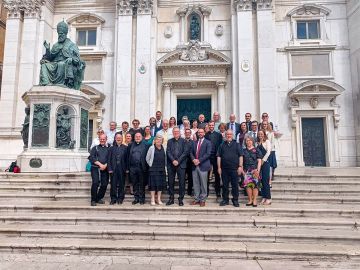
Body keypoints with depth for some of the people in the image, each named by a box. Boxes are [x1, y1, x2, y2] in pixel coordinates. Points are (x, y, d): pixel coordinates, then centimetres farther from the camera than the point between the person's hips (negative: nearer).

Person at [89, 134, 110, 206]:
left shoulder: (108, 149, 15)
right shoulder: (95, 148, 13)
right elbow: (91, 157, 0)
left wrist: (105, 165, -11)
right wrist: (100, 164, -10)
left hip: (105, 169, 2)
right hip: (95, 168, -2)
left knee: (104, 184, -2)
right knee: (95, 183, -14)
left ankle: (99, 198, 15)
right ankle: (93, 200, -4)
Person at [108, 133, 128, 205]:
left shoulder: (125, 148, 6)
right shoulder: (111, 148, 10)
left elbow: (127, 159, 3)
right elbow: (109, 160, 5)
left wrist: (126, 168, -4)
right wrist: (109, 169, -4)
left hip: (122, 169, 0)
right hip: (113, 169, 1)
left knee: (121, 185, 5)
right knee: (113, 185, 3)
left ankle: (120, 198, 16)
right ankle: (113, 199, 14)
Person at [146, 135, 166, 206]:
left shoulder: (163, 148, 7)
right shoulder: (152, 148, -2)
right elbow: (147, 158, 2)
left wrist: (164, 165, 7)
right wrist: (151, 165, 3)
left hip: (162, 169, 4)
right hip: (153, 169, -3)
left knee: (161, 184, 6)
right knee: (153, 183, -2)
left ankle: (159, 199, 15)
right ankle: (153, 199, 5)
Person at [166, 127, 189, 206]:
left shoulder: (183, 141, 5)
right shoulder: (170, 141, 11)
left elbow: (185, 152, -4)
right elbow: (168, 152, 3)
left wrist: (178, 161, -11)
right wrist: (173, 160, -12)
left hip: (181, 164, -2)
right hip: (171, 164, 2)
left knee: (182, 182, -1)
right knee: (170, 182, 5)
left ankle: (181, 199, 10)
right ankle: (171, 199, 16)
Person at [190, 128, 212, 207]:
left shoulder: (208, 143, 0)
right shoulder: (194, 142, 16)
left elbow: (208, 154, -9)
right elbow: (191, 153, 12)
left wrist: (199, 160, -14)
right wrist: (193, 159, -7)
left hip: (203, 166, -4)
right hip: (195, 165, 5)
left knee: (203, 184, 1)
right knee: (195, 184, 8)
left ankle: (203, 200, 11)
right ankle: (196, 199, 18)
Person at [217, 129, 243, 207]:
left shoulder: (237, 145, 5)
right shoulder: (222, 145, 9)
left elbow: (240, 156, 1)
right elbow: (219, 156, 7)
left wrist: (240, 166, -7)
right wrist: (219, 167, 0)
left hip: (234, 169, -1)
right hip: (224, 169, 2)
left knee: (235, 185, 3)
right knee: (225, 185, 7)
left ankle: (235, 200, 15)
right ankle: (225, 200, 18)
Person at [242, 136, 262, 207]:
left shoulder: (256, 150, 5)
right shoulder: (244, 151, 13)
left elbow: (259, 161, 2)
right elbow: (241, 161, 14)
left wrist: (258, 170, -7)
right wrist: (242, 170, 5)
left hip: (254, 170, -2)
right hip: (246, 171, 2)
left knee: (255, 184, -6)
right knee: (248, 185, 0)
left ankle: (254, 200, 2)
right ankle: (250, 200, 10)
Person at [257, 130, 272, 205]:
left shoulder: (267, 141, -1)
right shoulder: (258, 143, 13)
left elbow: (268, 152, -9)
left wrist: (263, 160, -10)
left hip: (265, 163, -5)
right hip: (259, 163, 5)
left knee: (265, 180, -5)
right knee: (261, 180, 6)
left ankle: (268, 198, 1)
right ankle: (264, 197, 14)